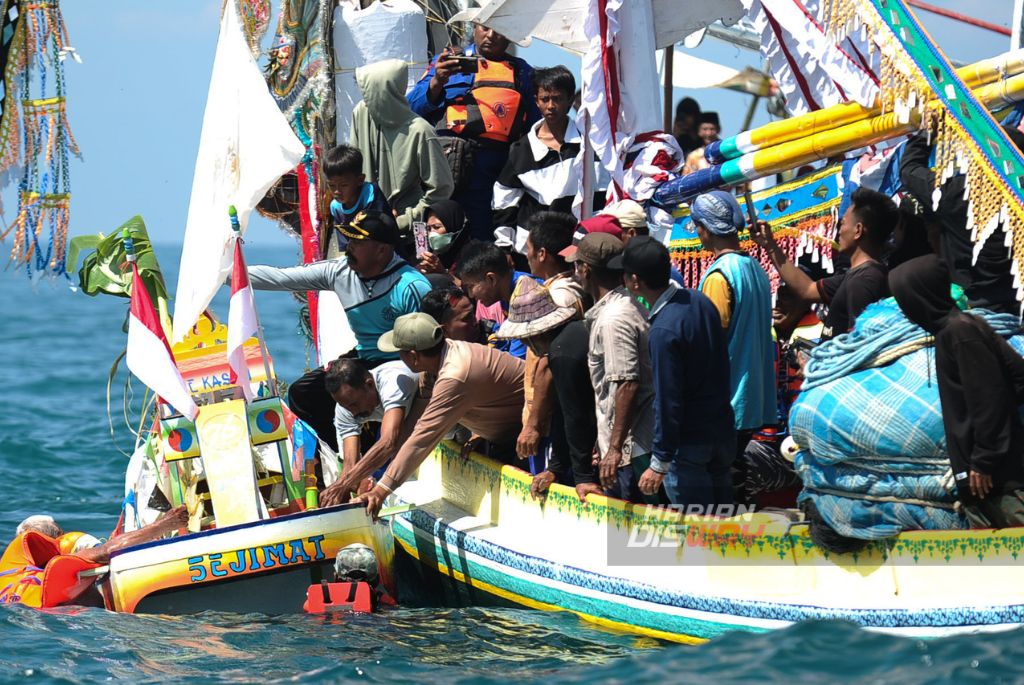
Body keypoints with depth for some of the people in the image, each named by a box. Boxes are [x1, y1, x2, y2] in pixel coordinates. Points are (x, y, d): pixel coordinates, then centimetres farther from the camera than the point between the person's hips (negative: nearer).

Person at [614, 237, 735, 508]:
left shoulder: (663, 331, -24)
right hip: (722, 431, 8)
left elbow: (668, 401, -23)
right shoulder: (700, 301, 1)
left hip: (689, 444, -8)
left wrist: (660, 463, -17)